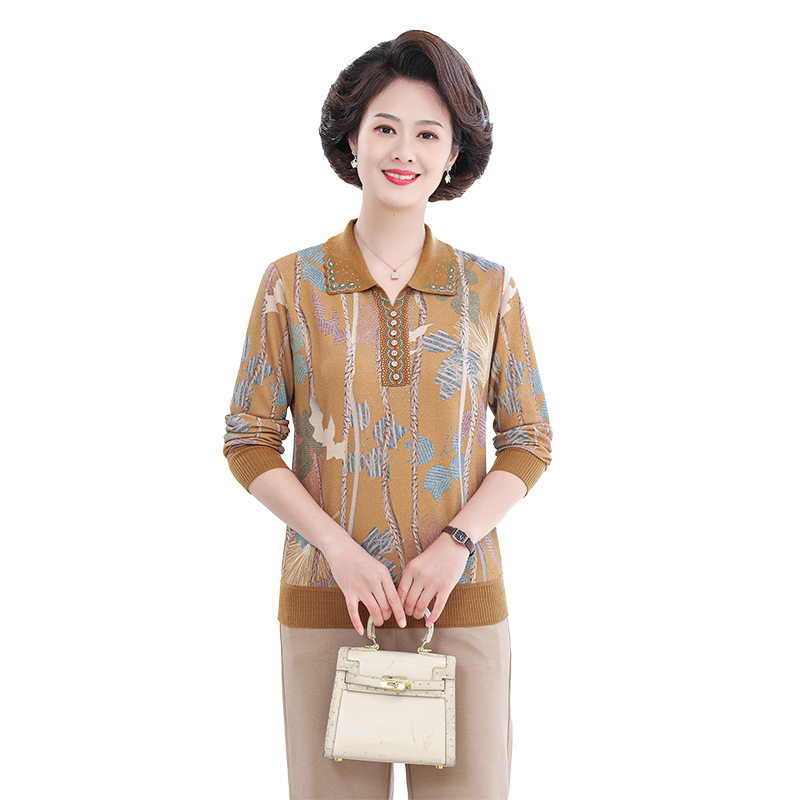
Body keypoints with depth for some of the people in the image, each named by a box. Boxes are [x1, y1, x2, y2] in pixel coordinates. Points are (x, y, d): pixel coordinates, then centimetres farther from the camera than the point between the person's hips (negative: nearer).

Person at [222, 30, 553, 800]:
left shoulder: (488, 289, 3)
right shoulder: (292, 283, 0)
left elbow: (528, 440, 6)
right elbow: (250, 441, 1)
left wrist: (458, 540, -9)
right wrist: (339, 547, -11)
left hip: (461, 604, 1)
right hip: (326, 602, 0)